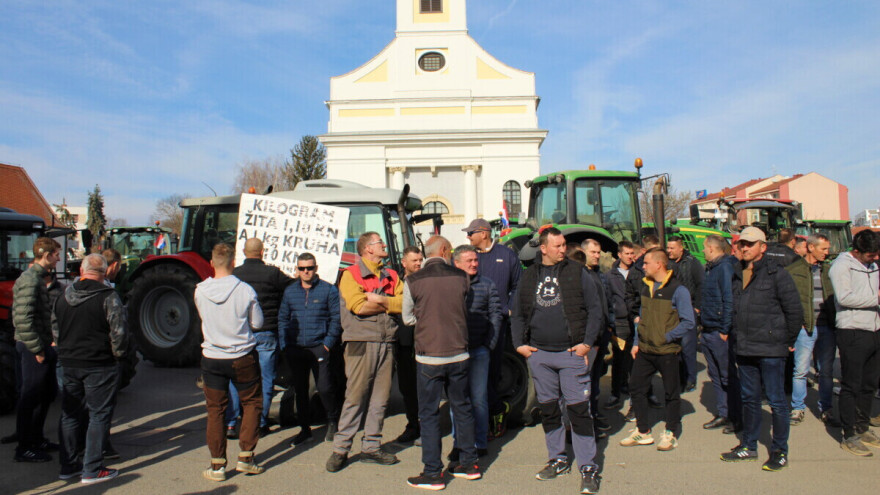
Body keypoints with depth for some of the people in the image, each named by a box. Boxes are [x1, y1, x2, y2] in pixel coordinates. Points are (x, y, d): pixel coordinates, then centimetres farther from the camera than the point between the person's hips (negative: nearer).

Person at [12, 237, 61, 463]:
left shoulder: (38, 278, 14)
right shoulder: (29, 280, -18)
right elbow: (23, 319, -24)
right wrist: (37, 350, -21)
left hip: (41, 345, 10)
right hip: (33, 348, -10)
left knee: (48, 391, 18)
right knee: (31, 397, -1)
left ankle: (36, 438, 30)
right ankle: (24, 448, 9)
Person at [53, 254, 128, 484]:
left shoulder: (63, 297, 6)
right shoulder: (108, 297, -14)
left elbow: (55, 329, 14)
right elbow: (119, 331, -17)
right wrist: (118, 353, 0)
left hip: (69, 365, 6)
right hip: (99, 366, -6)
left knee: (70, 415, 16)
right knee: (99, 415, 2)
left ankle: (68, 466, 24)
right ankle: (92, 469, 5)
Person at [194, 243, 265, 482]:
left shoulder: (200, 291, -7)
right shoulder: (245, 290, -14)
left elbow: (204, 317, 10)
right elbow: (257, 323, -5)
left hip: (212, 358, 2)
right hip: (243, 357, -2)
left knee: (215, 410, 10)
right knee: (252, 403, 15)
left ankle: (218, 465, 13)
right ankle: (245, 457, 13)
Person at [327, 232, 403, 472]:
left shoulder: (392, 276, 17)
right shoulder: (351, 274, 1)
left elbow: (405, 303, 3)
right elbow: (359, 306, -14)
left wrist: (380, 300, -11)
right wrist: (390, 304, -3)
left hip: (387, 343, 5)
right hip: (361, 342, -5)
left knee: (380, 398, 7)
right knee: (355, 396, -4)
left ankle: (371, 447, 17)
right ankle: (340, 449, 7)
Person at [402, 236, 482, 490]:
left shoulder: (413, 281, -8)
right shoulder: (460, 277, -3)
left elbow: (408, 318, 3)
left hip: (429, 357, -3)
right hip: (459, 355, 3)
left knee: (429, 415, 7)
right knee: (462, 408, 17)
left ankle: (433, 473, 12)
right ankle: (468, 464, 28)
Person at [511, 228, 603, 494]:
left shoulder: (576, 272, 1)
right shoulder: (529, 276, 9)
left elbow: (595, 309, -1)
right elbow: (518, 314, 15)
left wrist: (588, 342, -9)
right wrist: (519, 343, 4)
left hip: (572, 353, -3)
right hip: (539, 354, 4)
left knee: (578, 409, -4)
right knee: (548, 409, 13)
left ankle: (588, 467, 7)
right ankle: (558, 459, 28)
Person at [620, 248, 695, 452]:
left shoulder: (678, 290, -12)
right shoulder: (646, 287, 9)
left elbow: (688, 323, -13)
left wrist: (666, 337, -16)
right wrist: (636, 342, 11)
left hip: (667, 351, -6)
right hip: (644, 350, 6)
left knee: (671, 393, 7)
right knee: (636, 387, 7)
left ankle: (671, 433, 23)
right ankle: (642, 431, 21)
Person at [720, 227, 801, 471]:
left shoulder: (776, 274, -9)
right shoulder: (738, 274, 10)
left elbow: (794, 310, -8)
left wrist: (789, 341, -3)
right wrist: (737, 337, 13)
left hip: (770, 349, -6)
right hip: (744, 349, 6)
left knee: (776, 400, 3)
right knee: (749, 398, 15)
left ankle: (780, 452, 15)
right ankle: (748, 446, 27)